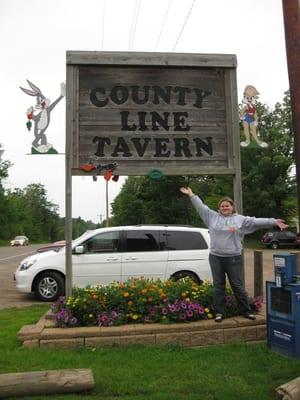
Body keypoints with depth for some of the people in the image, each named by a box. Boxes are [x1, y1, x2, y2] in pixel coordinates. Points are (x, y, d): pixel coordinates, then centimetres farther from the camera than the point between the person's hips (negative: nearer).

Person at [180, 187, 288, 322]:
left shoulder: (241, 219, 2)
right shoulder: (213, 216, 7)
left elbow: (256, 221, -4)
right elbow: (201, 207, 11)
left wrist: (274, 222, -12)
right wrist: (191, 195, 11)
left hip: (234, 258, -2)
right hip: (215, 257, 2)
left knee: (238, 286, 5)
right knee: (218, 285, 8)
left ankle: (246, 311, 19)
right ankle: (219, 312, 17)